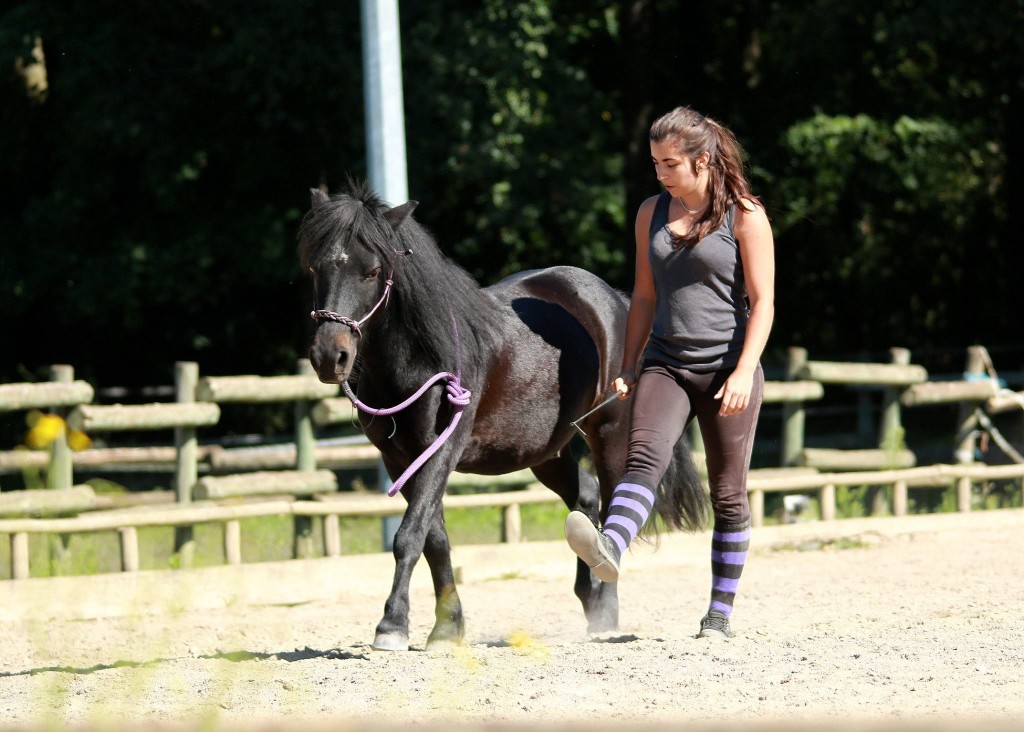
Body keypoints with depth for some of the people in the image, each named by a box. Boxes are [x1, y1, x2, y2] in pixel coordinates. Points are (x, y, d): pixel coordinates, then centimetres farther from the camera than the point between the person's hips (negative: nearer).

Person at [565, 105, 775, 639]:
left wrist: (744, 373, -17)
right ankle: (608, 550, -48)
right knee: (643, 458, -23)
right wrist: (628, 368, 12)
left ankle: (721, 611, 11)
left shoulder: (746, 217, -4)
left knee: (728, 494, 3)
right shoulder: (652, 213, 10)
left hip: (726, 369, -3)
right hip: (664, 367, 3)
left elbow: (763, 301, -7)